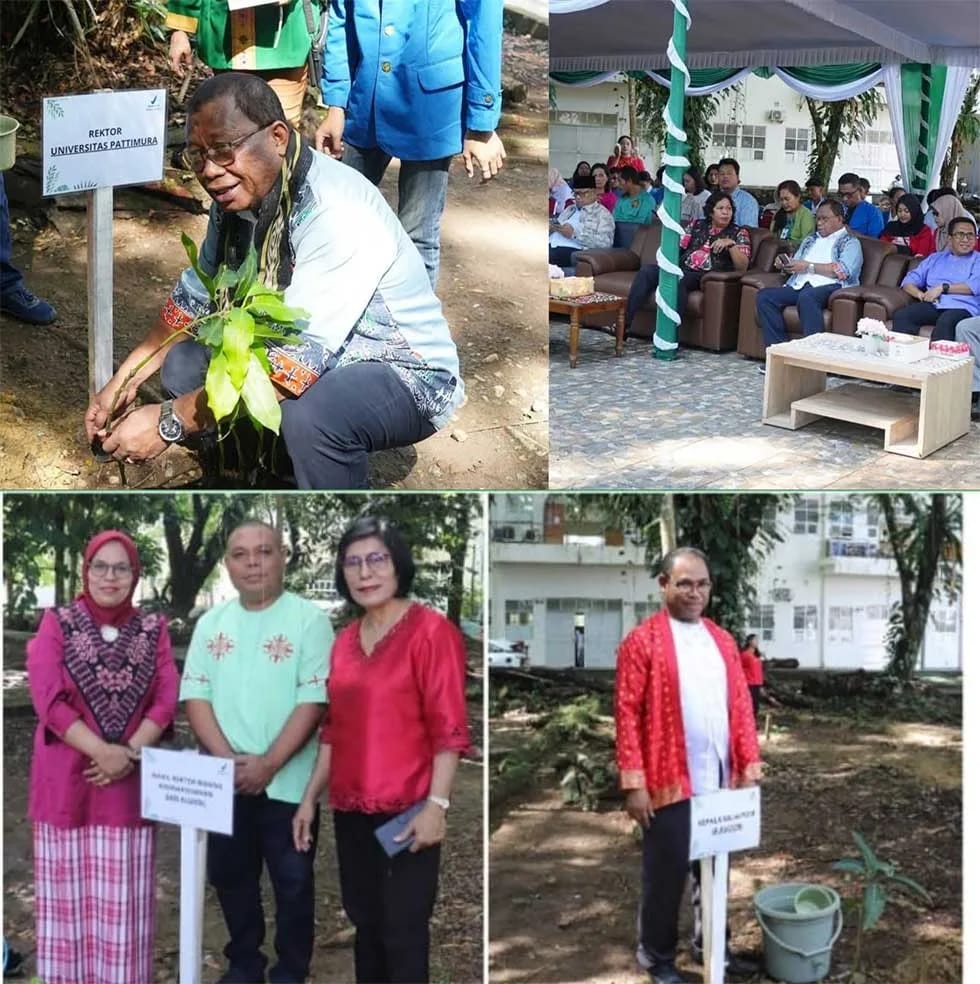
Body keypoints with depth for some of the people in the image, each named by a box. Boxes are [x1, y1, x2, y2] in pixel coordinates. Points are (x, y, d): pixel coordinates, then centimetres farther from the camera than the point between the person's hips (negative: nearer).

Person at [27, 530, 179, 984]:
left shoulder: (153, 629, 7)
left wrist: (129, 753, -15)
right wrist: (101, 750, -17)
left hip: (132, 781, 1)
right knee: (68, 893, 4)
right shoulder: (58, 622, 1)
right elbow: (49, 700, -8)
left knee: (124, 898, 4)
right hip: (67, 778, -1)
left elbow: (166, 700, 1)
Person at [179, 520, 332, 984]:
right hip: (225, 784, 4)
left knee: (292, 882, 5)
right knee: (229, 876, 14)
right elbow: (195, 696, 2)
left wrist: (268, 764, -18)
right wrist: (227, 758, -12)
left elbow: (313, 702, -12)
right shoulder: (211, 623, 7)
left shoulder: (309, 620, -6)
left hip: (287, 783, -4)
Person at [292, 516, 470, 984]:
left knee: (403, 933, -2)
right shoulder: (345, 639, 12)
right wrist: (310, 797, 14)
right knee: (364, 924, 15)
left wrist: (437, 803, -19)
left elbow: (449, 728, -13)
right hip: (351, 810, 7)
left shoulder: (431, 630, -9)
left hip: (406, 811, -7)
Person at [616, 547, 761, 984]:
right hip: (668, 783, -5)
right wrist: (633, 783, -15)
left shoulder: (723, 641, 10)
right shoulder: (641, 641, -9)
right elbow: (628, 714, -11)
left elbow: (740, 706, 12)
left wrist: (749, 763, 4)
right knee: (666, 871, 5)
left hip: (720, 781, 6)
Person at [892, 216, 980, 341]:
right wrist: (921, 295, -3)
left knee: (945, 321, -39)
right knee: (902, 315, -26)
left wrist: (943, 287, -9)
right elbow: (909, 281, 20)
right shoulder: (935, 258, 28)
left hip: (963, 308, -4)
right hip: (932, 306, 4)